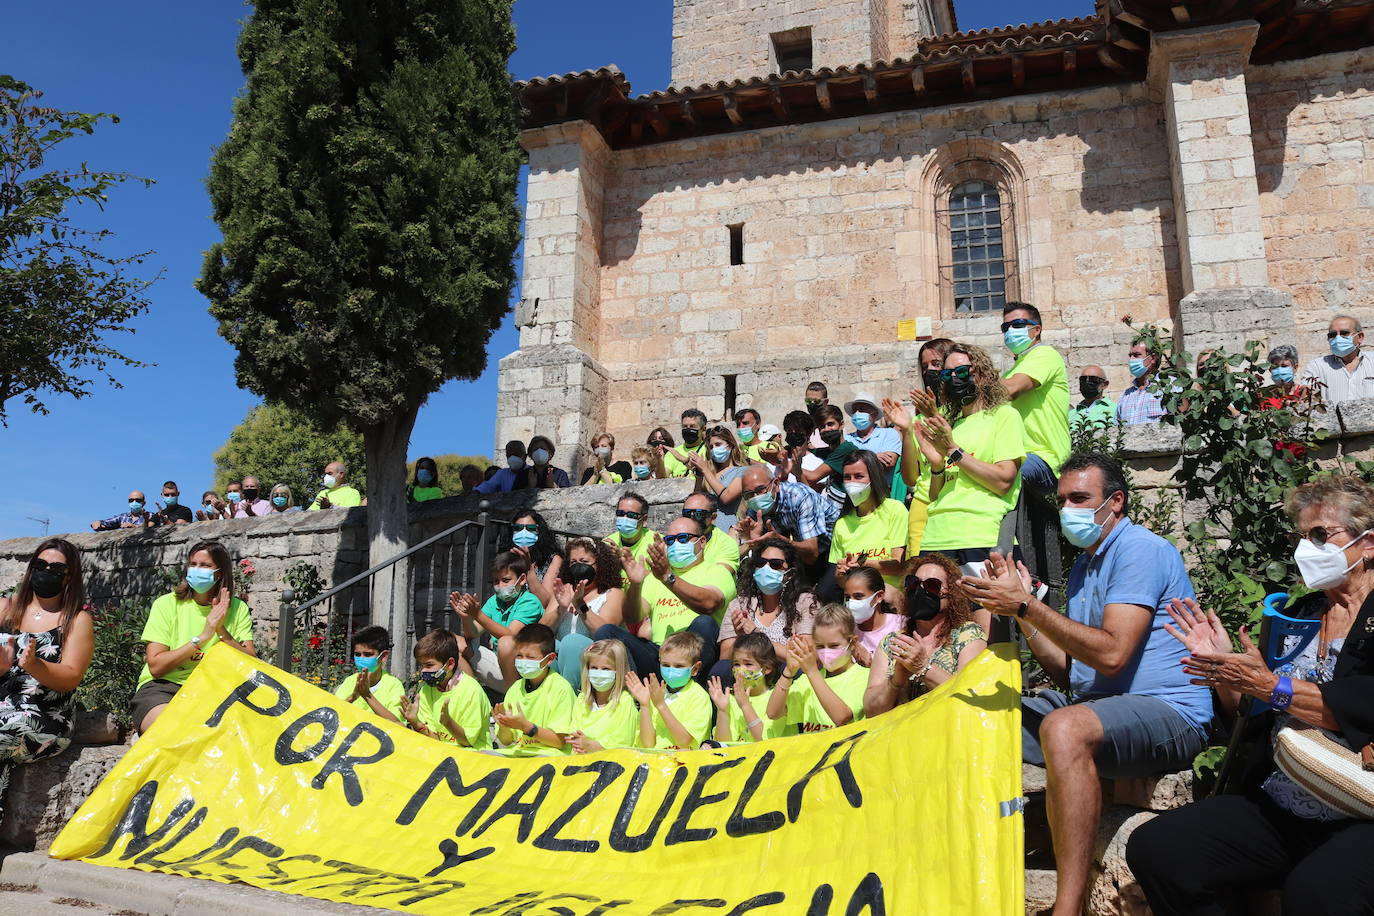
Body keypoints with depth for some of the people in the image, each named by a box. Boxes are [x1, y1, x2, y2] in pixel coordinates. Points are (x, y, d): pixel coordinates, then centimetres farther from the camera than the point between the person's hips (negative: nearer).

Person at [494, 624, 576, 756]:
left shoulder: (560, 688, -5)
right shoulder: (515, 688, 11)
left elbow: (561, 742, -10)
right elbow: (506, 742, 15)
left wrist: (526, 726, -19)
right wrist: (504, 726, -8)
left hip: (547, 754, -5)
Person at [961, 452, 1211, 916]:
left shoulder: (1140, 549, -10)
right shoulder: (1084, 565, 17)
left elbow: (1111, 655, -23)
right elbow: (1068, 673, 13)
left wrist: (1028, 605, -22)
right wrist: (1020, 609, 2)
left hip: (1167, 711, -9)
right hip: (1092, 704, 9)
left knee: (1064, 728, -38)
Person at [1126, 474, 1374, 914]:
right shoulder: (1296, 616, 18)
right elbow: (1254, 717, 21)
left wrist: (1270, 685, -14)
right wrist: (1225, 671, 4)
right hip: (1276, 811, 6)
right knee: (1152, 848, -14)